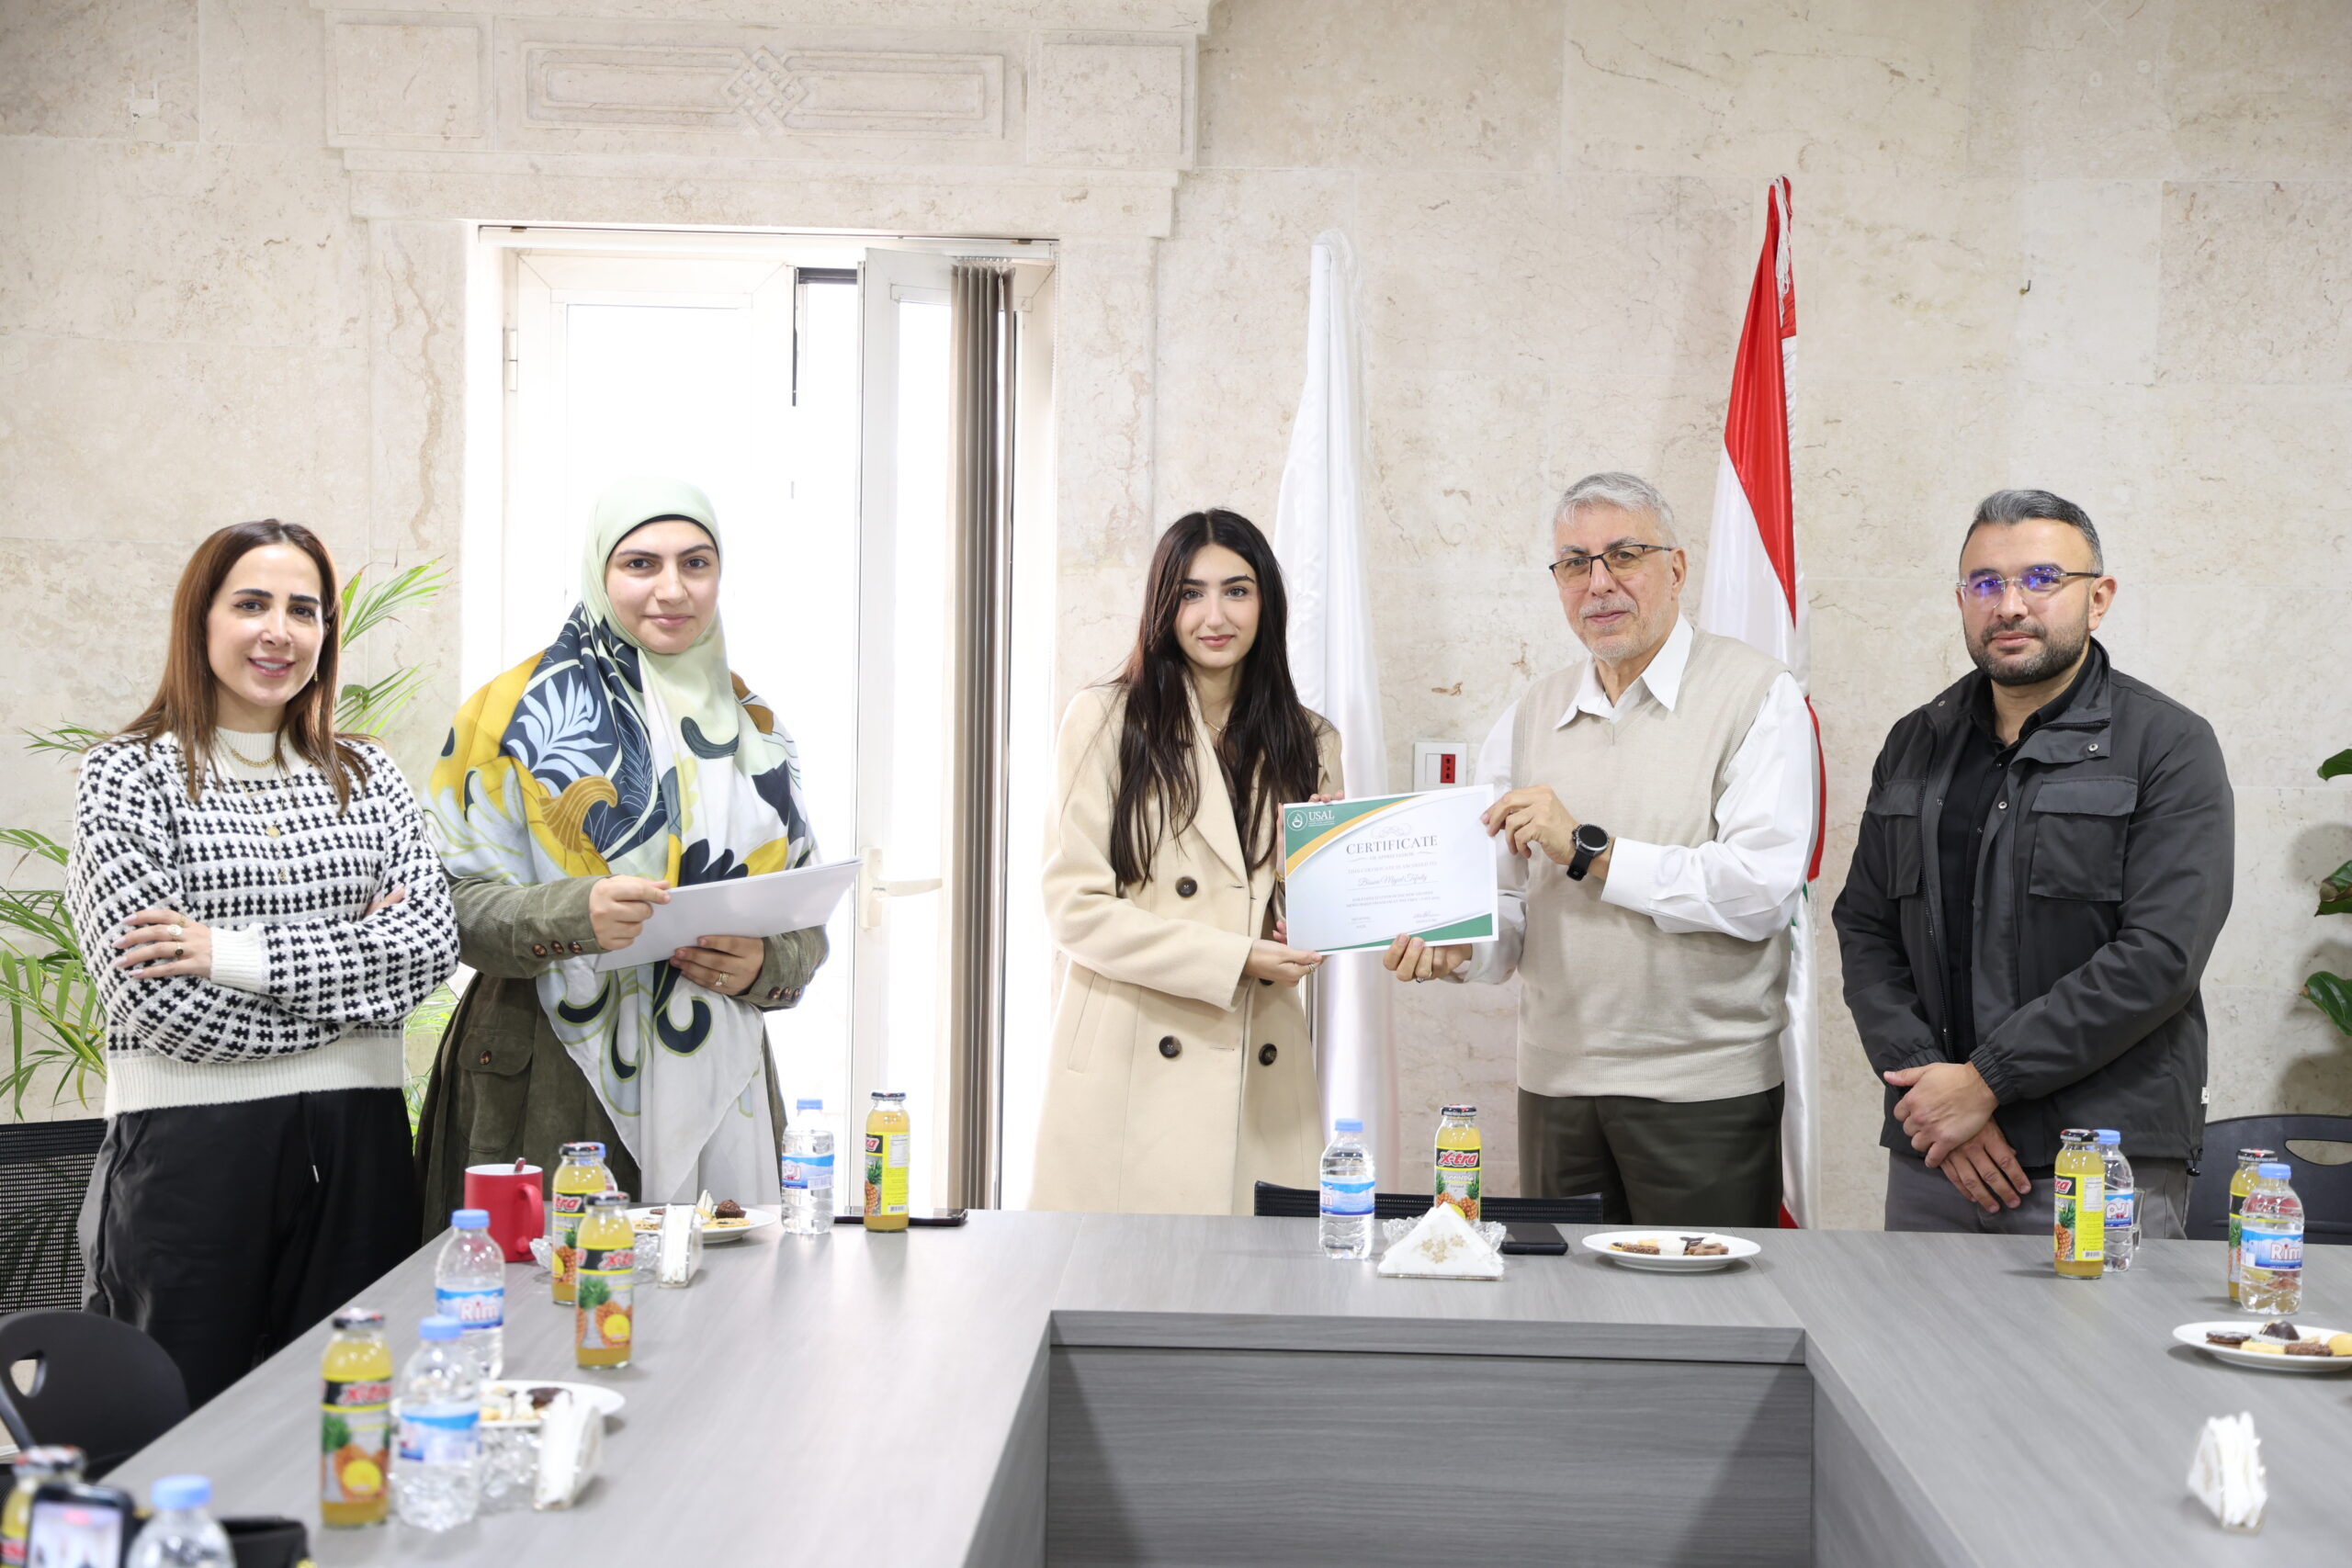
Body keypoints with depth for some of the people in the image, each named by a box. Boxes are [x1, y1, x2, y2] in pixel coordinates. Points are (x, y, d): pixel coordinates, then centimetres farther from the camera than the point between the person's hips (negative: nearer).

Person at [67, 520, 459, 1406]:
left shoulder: (366, 776, 12)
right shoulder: (130, 776, 0)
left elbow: (432, 941, -3)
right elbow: (155, 995, -11)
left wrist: (237, 954, -12)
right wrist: (354, 974, -6)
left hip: (357, 1142, 3)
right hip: (192, 1148, -3)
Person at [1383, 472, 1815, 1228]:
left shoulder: (1757, 697, -5)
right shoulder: (1529, 718, 12)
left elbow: (1764, 889, -16)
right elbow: (1509, 900, 11)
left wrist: (1589, 850, -16)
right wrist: (1457, 946, -11)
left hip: (1704, 1087, -5)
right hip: (1555, 1081, 5)